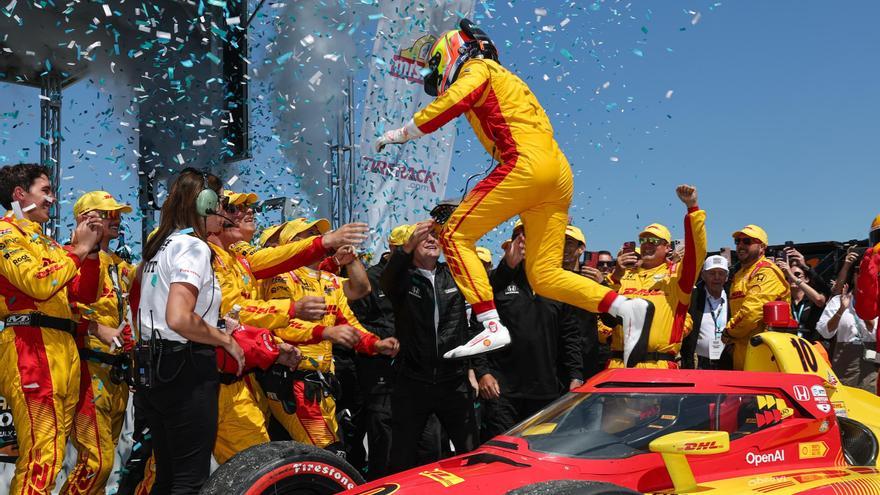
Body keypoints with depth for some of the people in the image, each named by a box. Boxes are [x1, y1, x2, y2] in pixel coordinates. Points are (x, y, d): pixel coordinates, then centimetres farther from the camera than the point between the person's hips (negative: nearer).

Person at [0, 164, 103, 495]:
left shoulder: (45, 241, 24)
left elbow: (84, 295, 21)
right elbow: (40, 285, -15)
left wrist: (92, 250, 10)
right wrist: (78, 249, -6)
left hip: (63, 347, 9)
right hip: (31, 346, -9)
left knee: (53, 452, 9)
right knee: (42, 459, -16)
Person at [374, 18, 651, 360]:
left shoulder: (477, 69, 10)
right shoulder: (507, 83, 37)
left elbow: (449, 104, -9)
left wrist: (400, 134, 0)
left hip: (526, 163, -9)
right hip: (559, 174, 9)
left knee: (455, 236, -5)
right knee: (544, 276, 7)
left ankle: (492, 327, -18)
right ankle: (626, 307, -7)